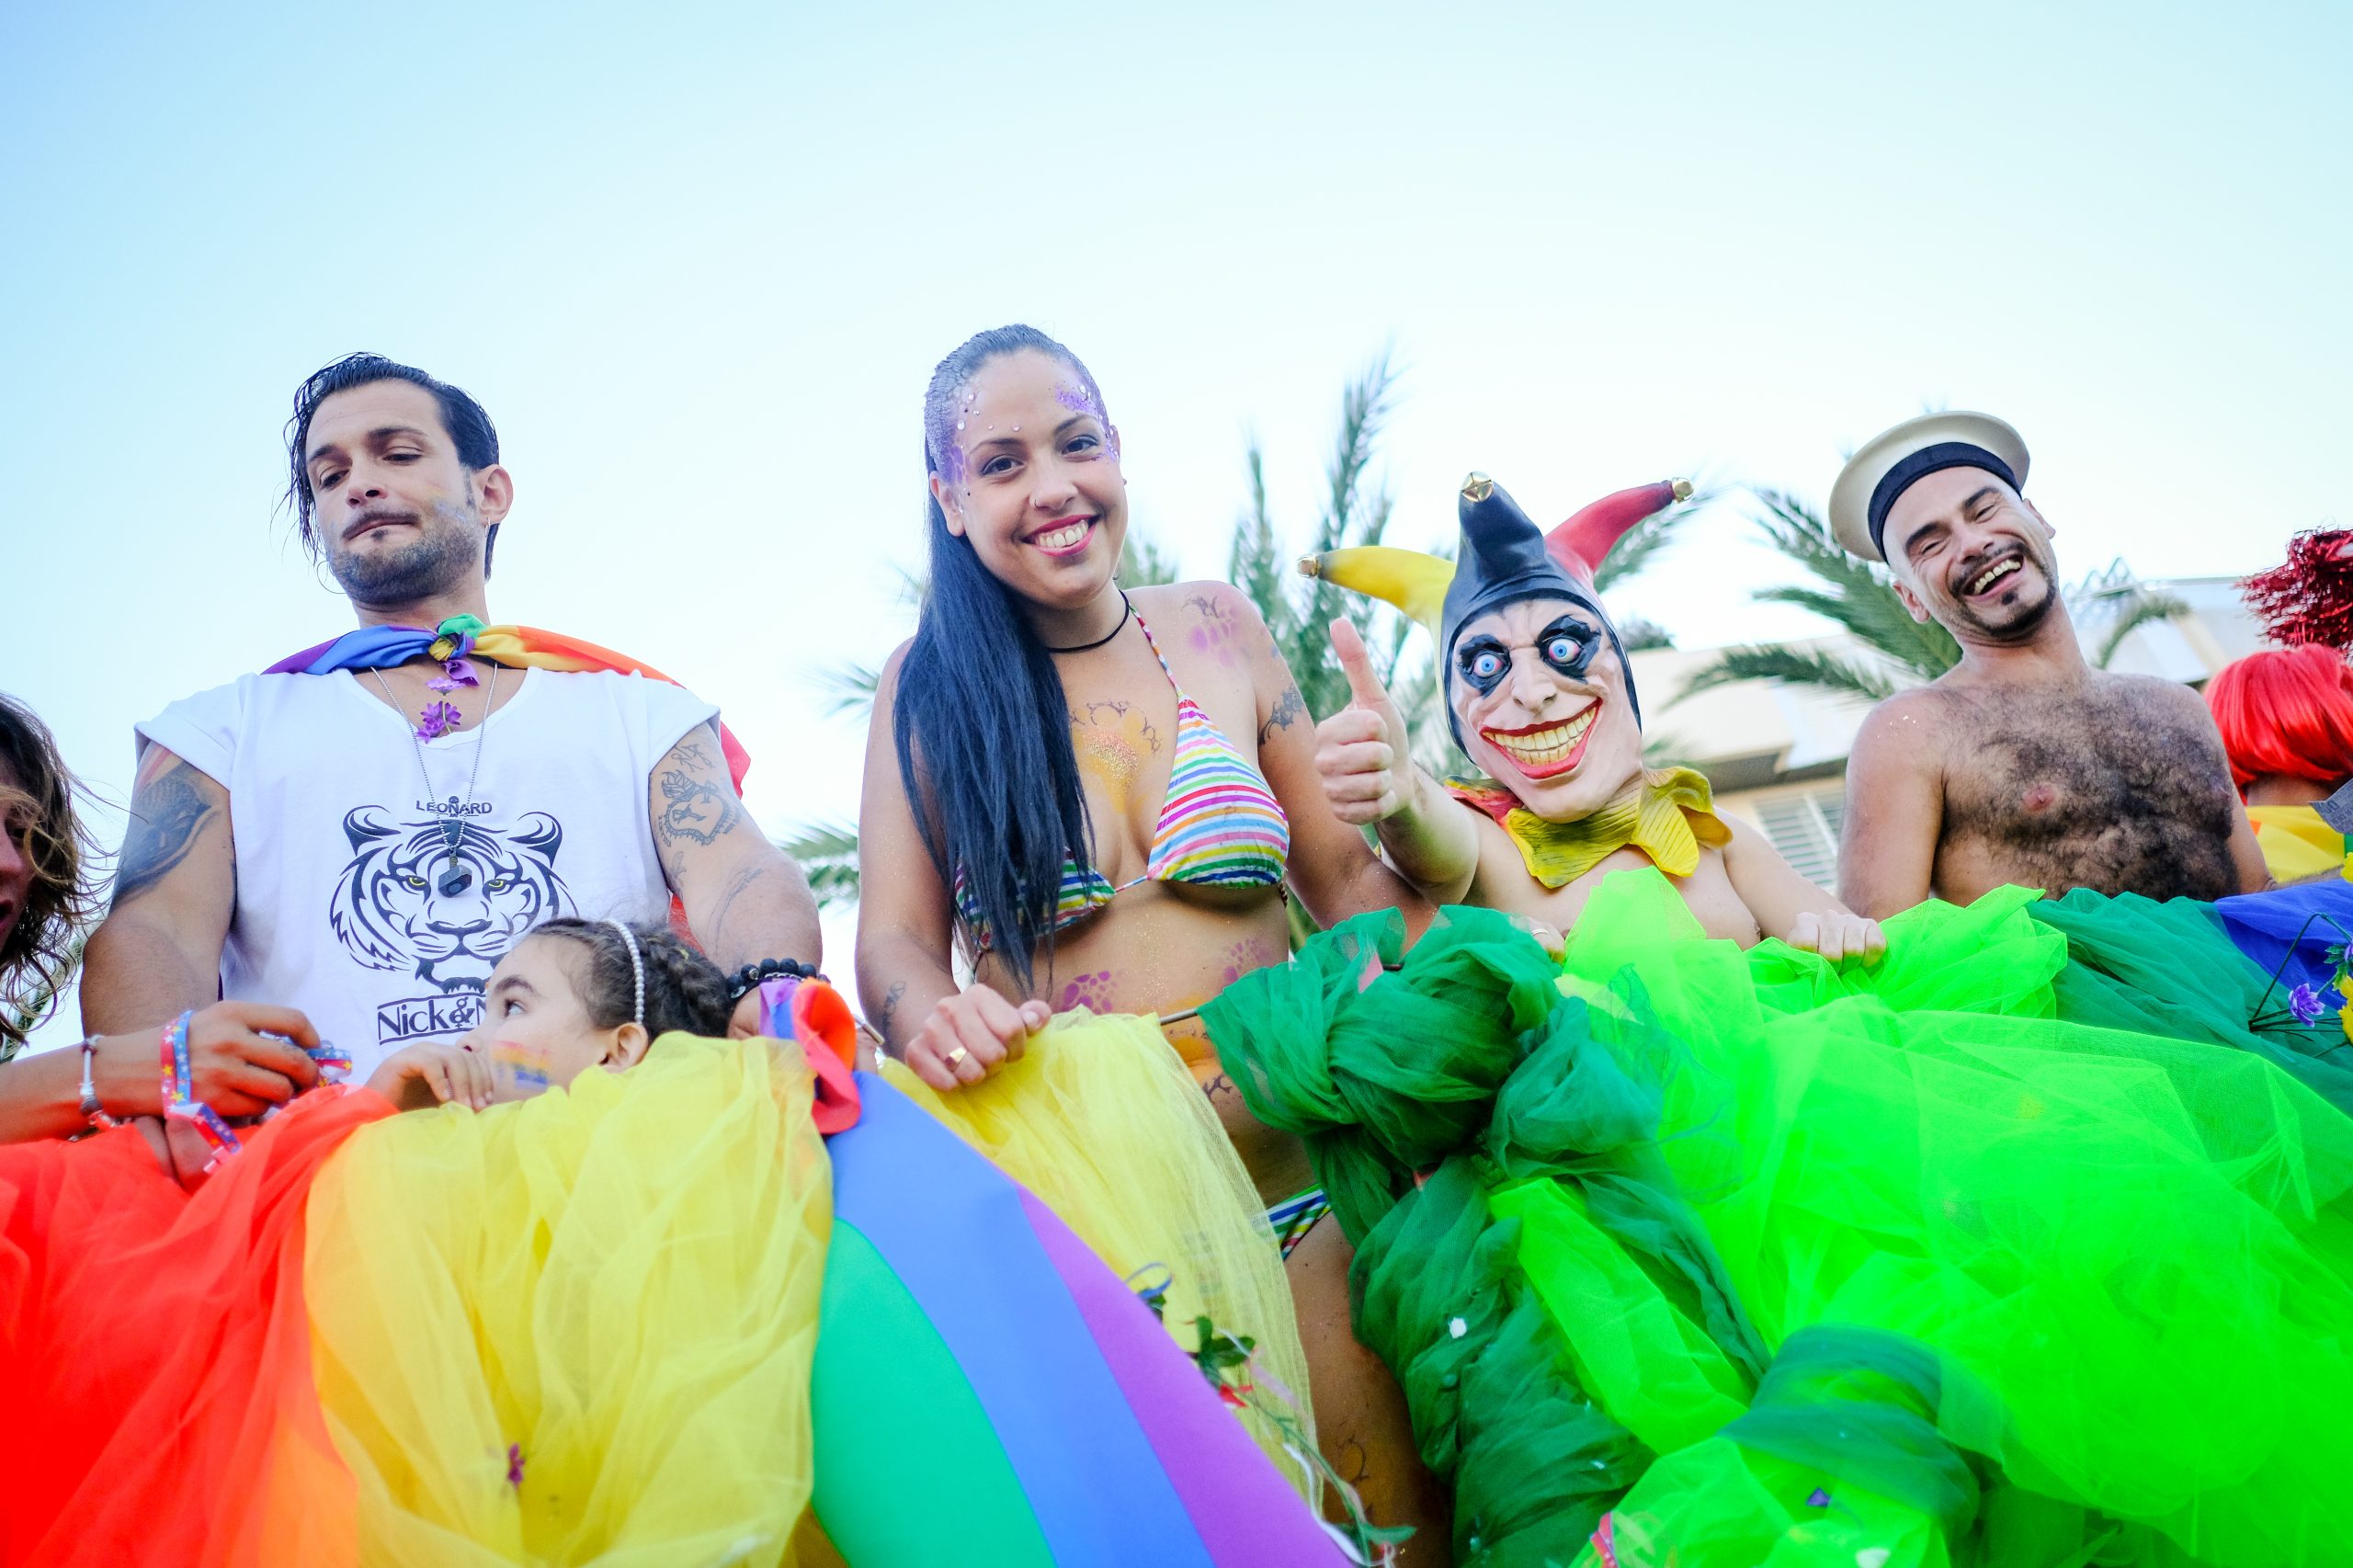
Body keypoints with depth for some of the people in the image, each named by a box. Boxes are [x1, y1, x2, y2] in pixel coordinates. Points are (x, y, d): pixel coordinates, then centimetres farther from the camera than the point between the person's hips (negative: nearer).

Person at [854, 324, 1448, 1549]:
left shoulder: (1219, 633, 7)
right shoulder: (927, 690, 3)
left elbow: (1347, 878, 10)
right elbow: (896, 941, -2)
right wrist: (932, 1020, -24)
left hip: (1287, 1174, 2)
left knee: (1383, 1509, 1)